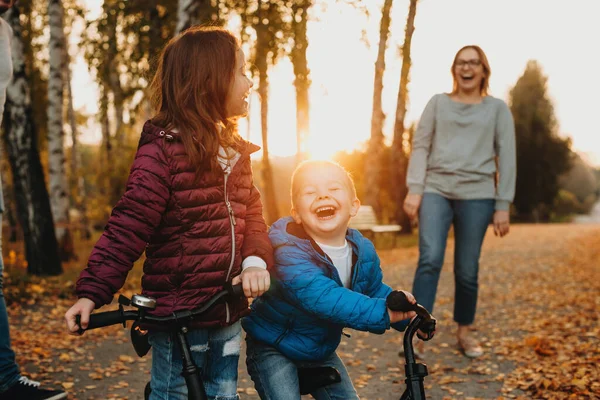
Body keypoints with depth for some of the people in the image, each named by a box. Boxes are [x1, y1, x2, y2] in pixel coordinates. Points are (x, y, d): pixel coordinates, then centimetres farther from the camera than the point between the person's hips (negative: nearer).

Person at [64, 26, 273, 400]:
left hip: (227, 314, 7)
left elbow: (251, 214, 5)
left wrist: (255, 261, -13)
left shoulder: (236, 151, 10)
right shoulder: (162, 151, -13)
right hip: (179, 317, -7)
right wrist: (93, 292, -21)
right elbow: (128, 227, -16)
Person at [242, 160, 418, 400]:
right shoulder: (288, 251, -32)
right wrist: (383, 313, -47)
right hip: (273, 349, -6)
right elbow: (323, 298, -43)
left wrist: (410, 315, -5)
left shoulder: (364, 251, -8)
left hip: (321, 350, 6)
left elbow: (375, 290, 10)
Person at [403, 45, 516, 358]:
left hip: (477, 196, 0)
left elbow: (506, 158, 6)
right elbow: (420, 146, 6)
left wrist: (503, 205, 0)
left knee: (467, 269, 2)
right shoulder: (438, 103, 12)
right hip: (435, 191, 0)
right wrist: (414, 189, -6)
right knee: (430, 259, -17)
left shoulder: (497, 108, 9)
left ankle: (464, 331, 20)